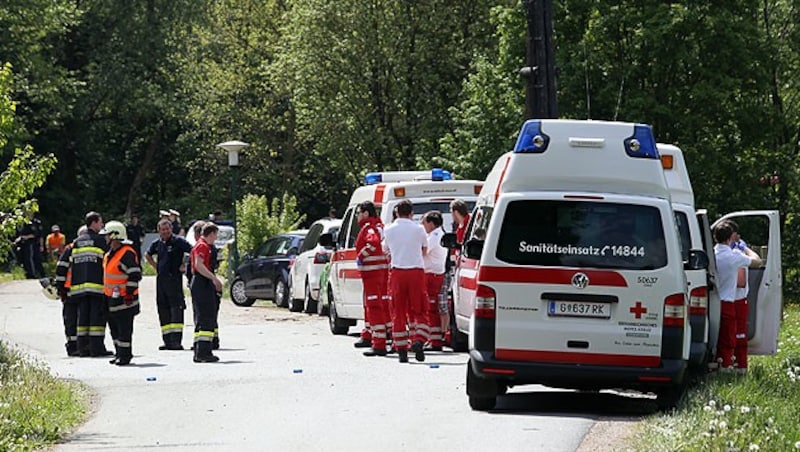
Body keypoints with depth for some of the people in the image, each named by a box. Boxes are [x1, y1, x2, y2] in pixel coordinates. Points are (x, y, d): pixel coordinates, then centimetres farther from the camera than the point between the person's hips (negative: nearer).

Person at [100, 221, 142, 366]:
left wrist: (129, 294, -21)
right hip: (111, 297, 10)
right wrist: (106, 292, 26)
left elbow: (135, 275, -20)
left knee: (124, 328, -5)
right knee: (114, 327, 15)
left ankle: (125, 355, -1)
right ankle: (119, 353, 24)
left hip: (124, 299, -10)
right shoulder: (110, 253, 13)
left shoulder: (127, 253, -17)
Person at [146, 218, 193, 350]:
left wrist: (185, 265, -9)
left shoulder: (178, 242, -6)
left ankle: (176, 340, -16)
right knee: (163, 310, 7)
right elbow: (147, 255, 31)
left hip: (174, 279, -7)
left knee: (176, 308, -11)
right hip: (161, 279, 7)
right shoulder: (157, 244, 13)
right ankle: (167, 341, 11)